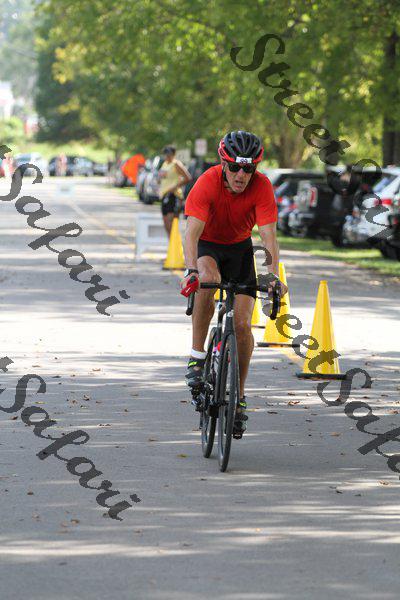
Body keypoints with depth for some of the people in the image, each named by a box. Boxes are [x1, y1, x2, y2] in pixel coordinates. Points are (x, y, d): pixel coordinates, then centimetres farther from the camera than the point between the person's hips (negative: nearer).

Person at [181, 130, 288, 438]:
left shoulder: (262, 186, -25)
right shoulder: (208, 182, -29)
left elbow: (269, 235, -29)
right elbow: (192, 232, -36)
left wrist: (274, 276, -44)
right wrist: (192, 269, -53)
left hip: (239, 247, 2)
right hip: (207, 244, -2)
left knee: (243, 325, -9)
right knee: (208, 278, -38)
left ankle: (239, 396, 10)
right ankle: (197, 356, -24)